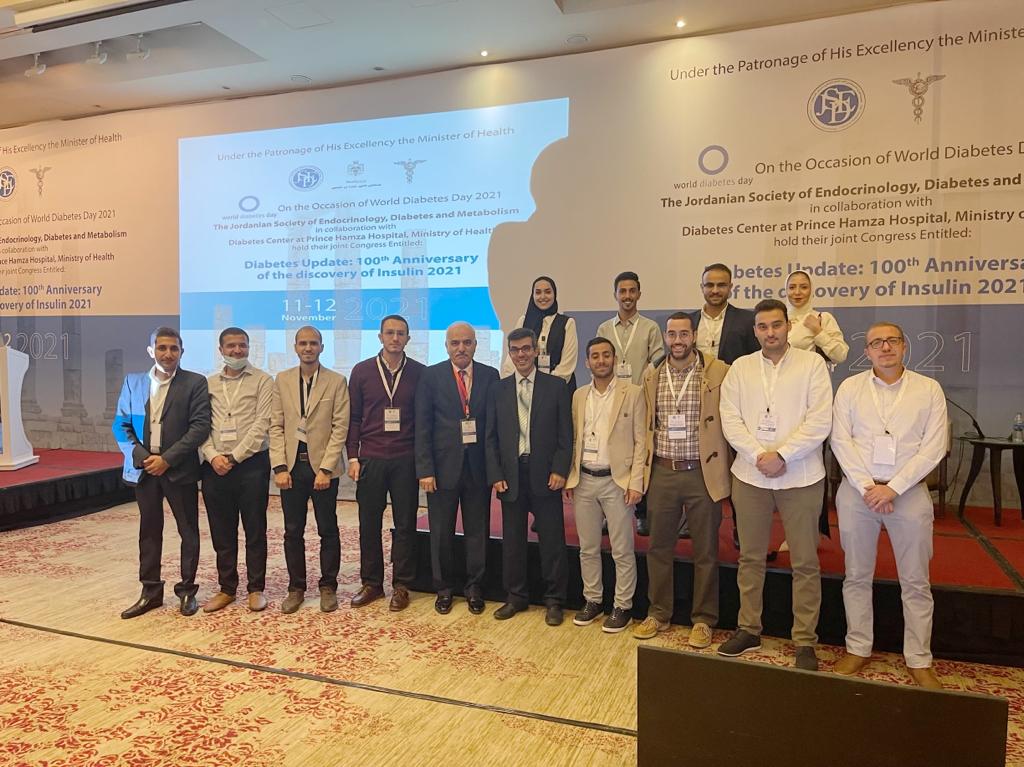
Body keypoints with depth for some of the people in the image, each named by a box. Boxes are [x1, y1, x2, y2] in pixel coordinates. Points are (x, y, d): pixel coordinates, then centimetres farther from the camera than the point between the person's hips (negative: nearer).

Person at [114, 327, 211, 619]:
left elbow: (200, 427, -11)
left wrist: (167, 459, -16)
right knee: (149, 531, 12)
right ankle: (151, 591, 23)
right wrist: (140, 456, -9)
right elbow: (121, 425, 7)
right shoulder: (133, 382, 8)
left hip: (180, 469, -3)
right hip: (144, 468, 3)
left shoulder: (195, 383, -4)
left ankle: (187, 590, 19)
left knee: (188, 531, 5)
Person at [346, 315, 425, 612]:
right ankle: (371, 583, 22)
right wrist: (353, 456, 0)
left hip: (406, 460, -1)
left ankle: (401, 585, 17)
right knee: (369, 523, 8)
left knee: (405, 523, 5)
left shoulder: (420, 373, 2)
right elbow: (353, 417, 6)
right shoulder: (362, 371, 4)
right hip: (370, 459, 1)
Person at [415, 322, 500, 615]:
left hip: (479, 467, 1)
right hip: (443, 466, -1)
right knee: (442, 533, 10)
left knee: (477, 531, 10)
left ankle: (474, 588, 26)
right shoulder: (431, 376, -1)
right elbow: (422, 427, -3)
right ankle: (444, 588, 27)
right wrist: (425, 469, -9)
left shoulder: (490, 376, 3)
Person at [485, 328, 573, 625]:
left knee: (552, 541, 3)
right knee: (512, 540, 10)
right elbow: (491, 437, 6)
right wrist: (496, 475, -2)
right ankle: (516, 597, 25)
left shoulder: (556, 387, 2)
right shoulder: (498, 390, 8)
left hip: (545, 474, -2)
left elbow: (565, 434, 0)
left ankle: (554, 600, 17)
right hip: (510, 475, 2)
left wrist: (560, 470, -9)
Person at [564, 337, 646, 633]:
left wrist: (635, 483, -10)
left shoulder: (632, 393, -3)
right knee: (588, 549, 13)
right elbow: (574, 440, 12)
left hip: (617, 481, -4)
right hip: (584, 481, 4)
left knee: (622, 551, 4)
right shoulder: (579, 396, 10)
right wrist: (570, 478, 6)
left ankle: (622, 606, 18)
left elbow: (640, 441, -4)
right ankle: (592, 600, 27)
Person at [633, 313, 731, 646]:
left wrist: (725, 468, -4)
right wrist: (643, 469, 11)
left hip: (702, 473, -3)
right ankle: (658, 614, 28)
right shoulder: (652, 376, 8)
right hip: (661, 472, 4)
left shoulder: (719, 373, -5)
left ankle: (703, 620, 23)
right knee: (659, 547, 12)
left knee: (705, 551, 8)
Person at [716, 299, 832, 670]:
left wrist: (782, 455, -16)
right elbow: (730, 420, 0)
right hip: (750, 475, 3)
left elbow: (820, 421, -10)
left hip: (800, 477, -2)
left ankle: (805, 640, 18)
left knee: (805, 563, 5)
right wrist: (758, 455, -13)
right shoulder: (740, 368, 7)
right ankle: (748, 629, 26)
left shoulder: (811, 363, -1)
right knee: (750, 557, 12)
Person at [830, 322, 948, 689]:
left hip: (909, 492, 0)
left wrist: (892, 488, -12)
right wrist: (866, 486, -11)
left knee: (915, 581, 7)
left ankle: (919, 660, 21)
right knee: (857, 575, 9)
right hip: (857, 490, 1)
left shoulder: (929, 389, 2)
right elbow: (841, 441, -2)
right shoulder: (850, 387, 3)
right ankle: (858, 649, 23)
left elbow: (933, 447, -5)